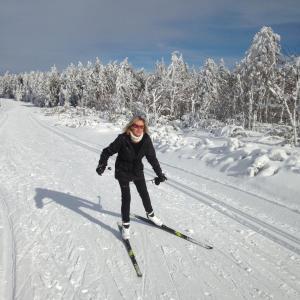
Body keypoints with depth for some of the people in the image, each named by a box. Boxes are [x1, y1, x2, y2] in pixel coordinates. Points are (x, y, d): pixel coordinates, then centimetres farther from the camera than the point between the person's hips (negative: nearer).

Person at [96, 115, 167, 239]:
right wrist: (102, 164, -26)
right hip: (123, 172, -3)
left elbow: (152, 158, -7)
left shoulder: (146, 140, -17)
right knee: (126, 197, -4)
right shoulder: (123, 139, -26)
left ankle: (150, 214, 43)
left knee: (144, 194, 17)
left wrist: (160, 174, -6)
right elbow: (107, 151, -14)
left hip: (137, 171, 4)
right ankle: (125, 225, 14)